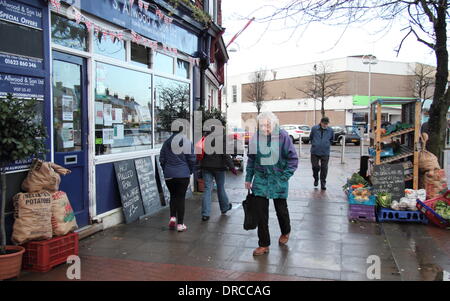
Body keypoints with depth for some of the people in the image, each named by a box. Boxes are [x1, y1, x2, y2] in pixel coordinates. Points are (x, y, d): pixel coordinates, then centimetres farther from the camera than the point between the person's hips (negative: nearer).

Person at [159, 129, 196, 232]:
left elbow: (161, 159, 6)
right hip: (183, 175, -3)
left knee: (173, 196, 19)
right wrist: (190, 171, 10)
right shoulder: (187, 143, -7)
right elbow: (192, 159, -6)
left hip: (169, 175, 3)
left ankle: (173, 217, 4)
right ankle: (180, 224, 6)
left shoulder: (166, 143, 3)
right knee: (181, 197, 3)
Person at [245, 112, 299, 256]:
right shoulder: (255, 138, -4)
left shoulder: (283, 136, -13)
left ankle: (285, 232, 46)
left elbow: (293, 159, -7)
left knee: (281, 209, 16)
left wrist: (285, 176, -13)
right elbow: (251, 160, 8)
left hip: (278, 180, -2)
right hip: (260, 180, 2)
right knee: (261, 213, 1)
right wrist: (248, 179, 10)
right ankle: (264, 244, 16)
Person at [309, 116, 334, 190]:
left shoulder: (330, 130, 1)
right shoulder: (314, 128, -1)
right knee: (315, 166, 0)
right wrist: (314, 144, 8)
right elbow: (310, 138, 13)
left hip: (325, 153, 1)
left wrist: (327, 145, 9)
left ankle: (323, 183, 16)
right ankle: (316, 179, 28)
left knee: (324, 168, 3)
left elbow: (331, 140, 18)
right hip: (315, 152, 0)